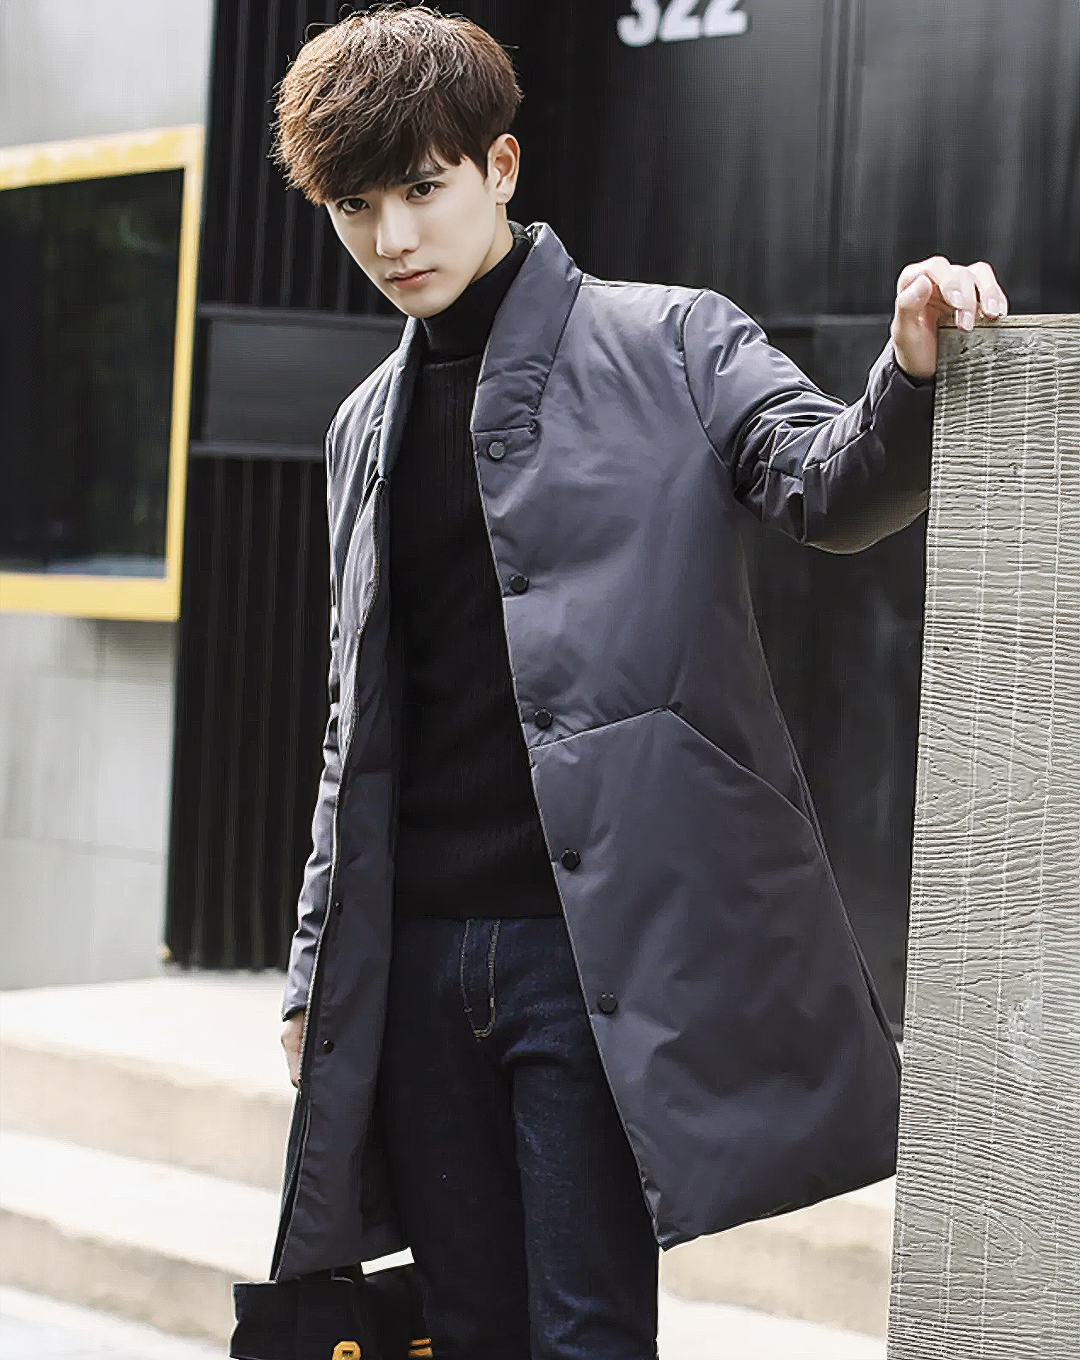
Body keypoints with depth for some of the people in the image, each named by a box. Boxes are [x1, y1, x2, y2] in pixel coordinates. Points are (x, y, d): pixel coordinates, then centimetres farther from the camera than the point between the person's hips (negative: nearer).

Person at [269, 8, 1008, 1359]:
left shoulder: (668, 344, 1)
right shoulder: (367, 428, 17)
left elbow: (830, 490, -15)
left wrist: (912, 375, -36)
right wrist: (318, 965, 18)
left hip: (598, 939, -5)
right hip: (417, 959, 5)